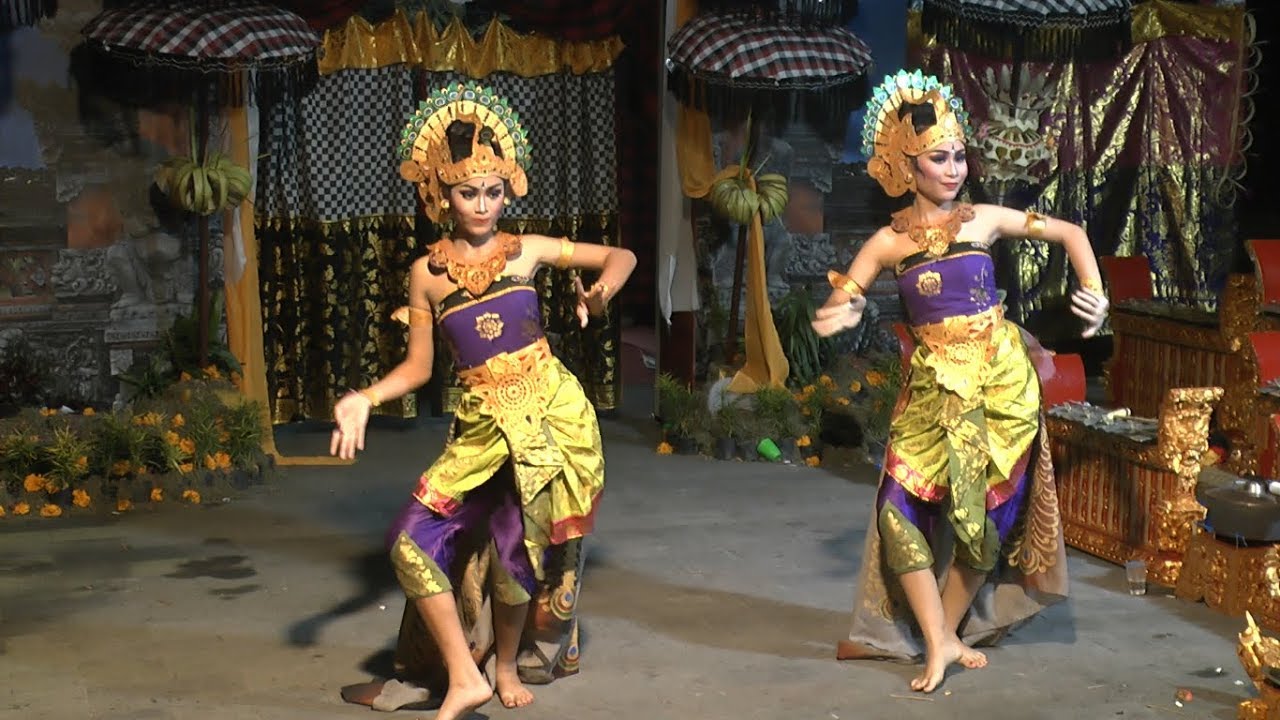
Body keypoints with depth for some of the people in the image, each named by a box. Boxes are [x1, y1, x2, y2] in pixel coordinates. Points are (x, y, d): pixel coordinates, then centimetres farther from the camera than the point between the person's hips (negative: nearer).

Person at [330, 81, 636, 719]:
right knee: (414, 540, -10)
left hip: (551, 411, -2)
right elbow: (418, 366, 9)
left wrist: (600, 291, -11)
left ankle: (507, 664, 24)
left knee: (519, 544, -4)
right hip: (482, 423, 2)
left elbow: (621, 256, 10)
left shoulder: (527, 251, 3)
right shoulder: (427, 272, 5)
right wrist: (364, 400, -7)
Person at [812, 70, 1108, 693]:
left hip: (1000, 378, -1)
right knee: (900, 508, -10)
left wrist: (1094, 294, -5)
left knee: (984, 511, 3)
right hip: (932, 384, 1)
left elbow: (1070, 234, 9)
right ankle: (938, 641, 0)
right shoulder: (889, 241, 1)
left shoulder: (984, 220, 0)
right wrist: (842, 312, -23)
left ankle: (948, 629, 21)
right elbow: (836, 306, 1)